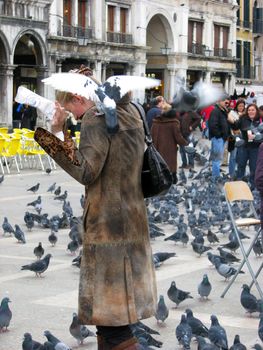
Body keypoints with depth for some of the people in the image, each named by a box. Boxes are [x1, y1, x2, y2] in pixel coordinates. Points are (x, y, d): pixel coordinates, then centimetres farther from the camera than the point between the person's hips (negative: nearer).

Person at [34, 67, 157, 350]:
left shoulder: (96, 117, -15)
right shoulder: (130, 110, 11)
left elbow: (86, 171, -22)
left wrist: (56, 133, -20)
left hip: (108, 224, -9)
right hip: (132, 218, 9)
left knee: (110, 314, -2)